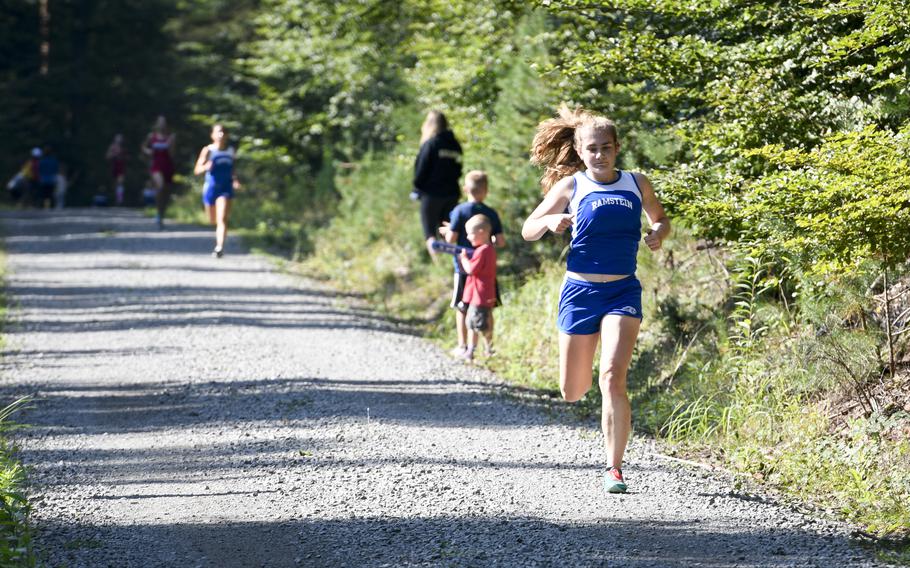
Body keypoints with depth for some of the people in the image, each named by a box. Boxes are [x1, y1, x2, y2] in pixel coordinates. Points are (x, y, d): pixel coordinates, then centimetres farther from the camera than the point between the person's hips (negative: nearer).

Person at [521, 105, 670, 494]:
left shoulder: (636, 184, 4)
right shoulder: (571, 186, 0)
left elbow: (660, 220, 21)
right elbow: (528, 230, 4)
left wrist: (658, 234, -2)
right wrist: (550, 221, -18)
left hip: (623, 291, 0)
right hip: (579, 291, 1)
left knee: (613, 378, -20)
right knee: (573, 393, 10)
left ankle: (614, 468, -15)